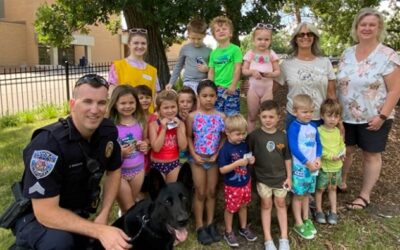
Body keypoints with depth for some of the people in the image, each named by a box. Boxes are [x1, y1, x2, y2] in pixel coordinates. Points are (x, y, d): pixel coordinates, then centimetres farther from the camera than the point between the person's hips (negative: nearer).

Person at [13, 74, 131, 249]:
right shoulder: (48, 143, -31)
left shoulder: (108, 131, -13)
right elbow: (46, 211, -32)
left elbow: (113, 171, 3)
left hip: (77, 214, 6)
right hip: (37, 219, -6)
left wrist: (103, 215, -8)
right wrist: (100, 230, -41)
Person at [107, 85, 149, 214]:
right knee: (128, 209, 7)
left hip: (138, 169, 4)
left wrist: (145, 146, -8)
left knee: (131, 205, 21)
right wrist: (119, 152, -28)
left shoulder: (141, 122, -3)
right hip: (119, 171, -4)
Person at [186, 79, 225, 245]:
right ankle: (199, 226, 19)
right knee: (200, 193, 8)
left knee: (211, 192, 13)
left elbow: (224, 137, 2)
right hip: (198, 159, -2)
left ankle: (210, 224, 27)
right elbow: (189, 137, -3)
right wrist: (194, 155, -11)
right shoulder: (193, 116, -8)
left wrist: (217, 154, -8)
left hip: (214, 159, 2)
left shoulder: (221, 117, -4)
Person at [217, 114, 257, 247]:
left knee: (243, 206, 22)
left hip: (245, 182, 6)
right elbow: (222, 170, -24)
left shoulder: (244, 144, -4)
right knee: (230, 209, 12)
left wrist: (251, 160, -12)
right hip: (232, 186, -6)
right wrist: (237, 163, -33)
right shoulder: (225, 149, -23)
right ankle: (228, 232, 32)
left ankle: (243, 228, 43)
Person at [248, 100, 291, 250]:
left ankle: (284, 238, 27)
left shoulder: (282, 136, -7)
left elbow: (287, 158, 1)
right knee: (266, 205, 10)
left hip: (280, 177, 2)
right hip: (263, 177, -2)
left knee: (281, 204, 15)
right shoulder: (254, 135, -15)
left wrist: (289, 177, 2)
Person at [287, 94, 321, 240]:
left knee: (306, 193, 18)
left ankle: (306, 219, 32)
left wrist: (318, 159, -9)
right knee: (298, 195, 6)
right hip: (299, 166, -6)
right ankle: (299, 224, 17)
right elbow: (294, 148, -20)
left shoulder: (313, 126, 4)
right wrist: (307, 163, -19)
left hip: (313, 165, 6)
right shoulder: (294, 127, -16)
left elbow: (318, 144, 8)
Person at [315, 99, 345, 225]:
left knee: (332, 188, 19)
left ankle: (333, 211, 32)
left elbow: (342, 144, 11)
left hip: (336, 166, 5)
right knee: (320, 189, 10)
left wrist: (342, 154, -8)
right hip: (323, 166, -5)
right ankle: (319, 211, 27)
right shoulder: (319, 131, -17)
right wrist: (330, 156, -25)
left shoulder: (338, 131, 1)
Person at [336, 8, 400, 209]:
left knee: (371, 155, 8)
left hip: (373, 118, -4)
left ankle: (365, 195, 22)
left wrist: (382, 116, -18)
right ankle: (341, 182, 37)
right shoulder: (347, 54, 4)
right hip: (346, 116, 4)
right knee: (345, 150, 15)